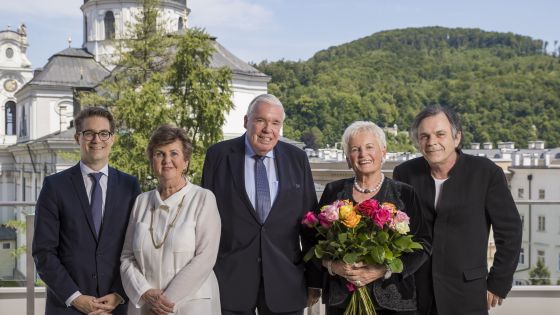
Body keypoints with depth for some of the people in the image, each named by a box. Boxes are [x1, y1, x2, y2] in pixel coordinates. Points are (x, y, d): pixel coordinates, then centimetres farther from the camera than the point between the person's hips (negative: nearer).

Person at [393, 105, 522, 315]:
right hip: (413, 294, 2)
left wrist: (498, 284, 0)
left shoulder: (486, 173, -8)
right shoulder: (405, 173, 0)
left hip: (466, 294, -2)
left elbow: (509, 231, -2)